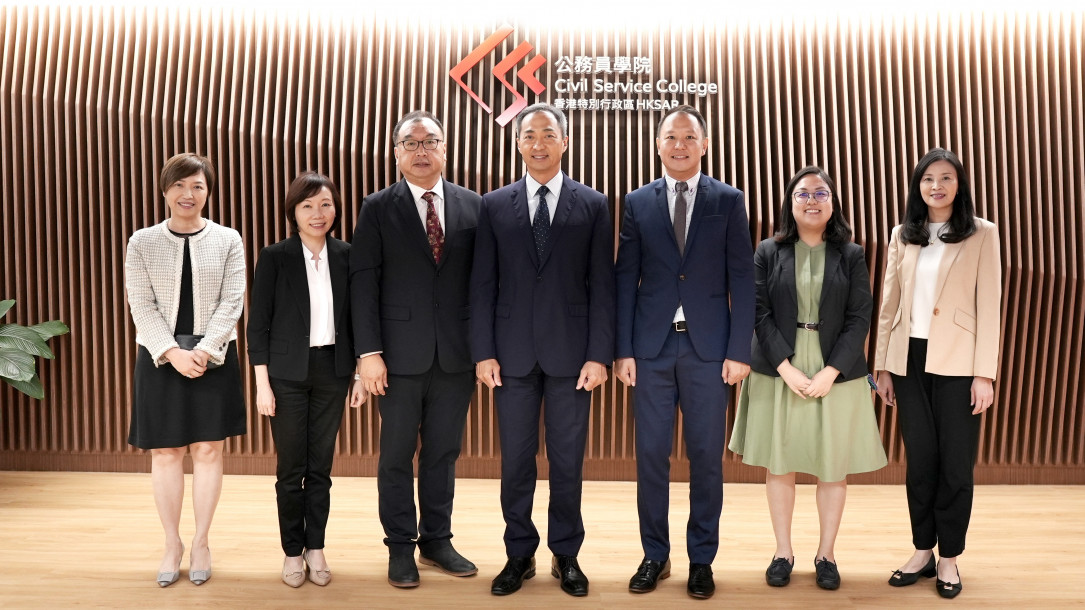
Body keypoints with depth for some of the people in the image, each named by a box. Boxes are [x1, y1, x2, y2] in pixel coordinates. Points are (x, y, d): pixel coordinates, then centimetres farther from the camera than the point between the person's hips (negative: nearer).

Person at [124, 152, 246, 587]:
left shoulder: (228, 241, 2)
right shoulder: (142, 242, 3)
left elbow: (231, 303, -4)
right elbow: (141, 306, -2)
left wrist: (204, 351, -15)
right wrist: (173, 352, -14)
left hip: (214, 358, 0)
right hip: (160, 358, 1)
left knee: (208, 450, 5)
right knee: (165, 453, 6)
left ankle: (200, 543, 18)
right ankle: (172, 544, 19)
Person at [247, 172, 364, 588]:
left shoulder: (347, 256, 2)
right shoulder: (274, 257, -6)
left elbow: (355, 318, 6)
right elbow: (258, 324, -5)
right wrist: (262, 384, -8)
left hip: (332, 371, 2)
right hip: (288, 374, -2)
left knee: (321, 466, 11)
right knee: (291, 468, 7)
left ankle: (316, 548, 25)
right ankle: (293, 551, 23)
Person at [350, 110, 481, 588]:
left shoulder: (472, 206, 5)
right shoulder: (378, 209, 0)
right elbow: (363, 283, -4)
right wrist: (369, 352, -10)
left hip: (456, 353, 2)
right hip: (401, 353, -2)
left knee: (443, 452, 12)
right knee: (397, 455, 9)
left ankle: (436, 540, 27)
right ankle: (401, 546, 23)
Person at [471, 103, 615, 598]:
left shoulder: (593, 205, 3)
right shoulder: (494, 205, 6)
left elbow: (602, 286, 0)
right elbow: (483, 285, 3)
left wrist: (599, 354, -7)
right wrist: (483, 352, -3)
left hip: (571, 352, -1)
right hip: (513, 352, 1)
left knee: (568, 462, 8)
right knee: (516, 460, 9)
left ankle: (566, 556, 24)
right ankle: (519, 555, 24)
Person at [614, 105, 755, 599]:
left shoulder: (728, 201, 4)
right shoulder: (637, 203, 6)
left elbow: (741, 279, 1)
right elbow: (625, 280, 4)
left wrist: (739, 351, -5)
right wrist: (623, 349, -2)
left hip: (707, 348, -1)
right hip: (652, 347, 1)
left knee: (706, 456, 6)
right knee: (651, 454, 6)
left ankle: (701, 559, 21)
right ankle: (654, 555, 22)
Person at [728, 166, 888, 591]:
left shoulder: (851, 255, 3)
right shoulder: (768, 252, 3)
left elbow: (860, 318, -2)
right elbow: (759, 313, -3)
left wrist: (830, 372, -13)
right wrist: (786, 367, -13)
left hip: (836, 373, 0)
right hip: (778, 372, 0)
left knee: (834, 465, 5)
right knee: (779, 462, 6)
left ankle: (826, 555, 20)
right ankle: (783, 552, 20)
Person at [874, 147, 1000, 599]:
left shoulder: (982, 234, 0)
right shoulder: (902, 236, 9)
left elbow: (988, 306, -5)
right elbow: (889, 304, 8)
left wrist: (984, 373, -10)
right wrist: (883, 365, 6)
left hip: (957, 362, -3)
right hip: (910, 360, 3)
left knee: (955, 462, 5)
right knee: (919, 460, 10)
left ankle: (948, 558, 19)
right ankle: (922, 552, 22)